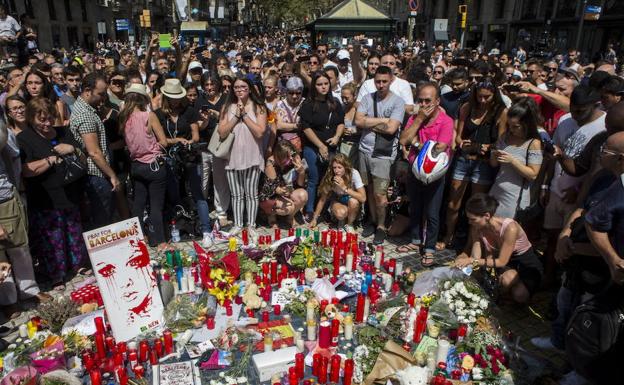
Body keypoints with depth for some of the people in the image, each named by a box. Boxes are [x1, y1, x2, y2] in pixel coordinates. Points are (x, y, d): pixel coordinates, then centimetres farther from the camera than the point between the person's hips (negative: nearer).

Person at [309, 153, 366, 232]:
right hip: (337, 200, 0)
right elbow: (322, 199, -11)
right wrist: (315, 219, -10)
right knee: (340, 213, -34)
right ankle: (341, 221, 3)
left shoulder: (353, 173, -27)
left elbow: (363, 198, -32)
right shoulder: (330, 176, -21)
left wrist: (344, 188, -39)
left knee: (353, 201, -36)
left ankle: (349, 224, -8)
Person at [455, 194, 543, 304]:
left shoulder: (510, 228, -34)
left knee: (520, 296, -30)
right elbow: (475, 257, -9)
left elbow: (501, 262, -27)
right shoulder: (476, 227, -17)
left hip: (527, 264, -4)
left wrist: (473, 261, -34)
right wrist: (460, 260, -29)